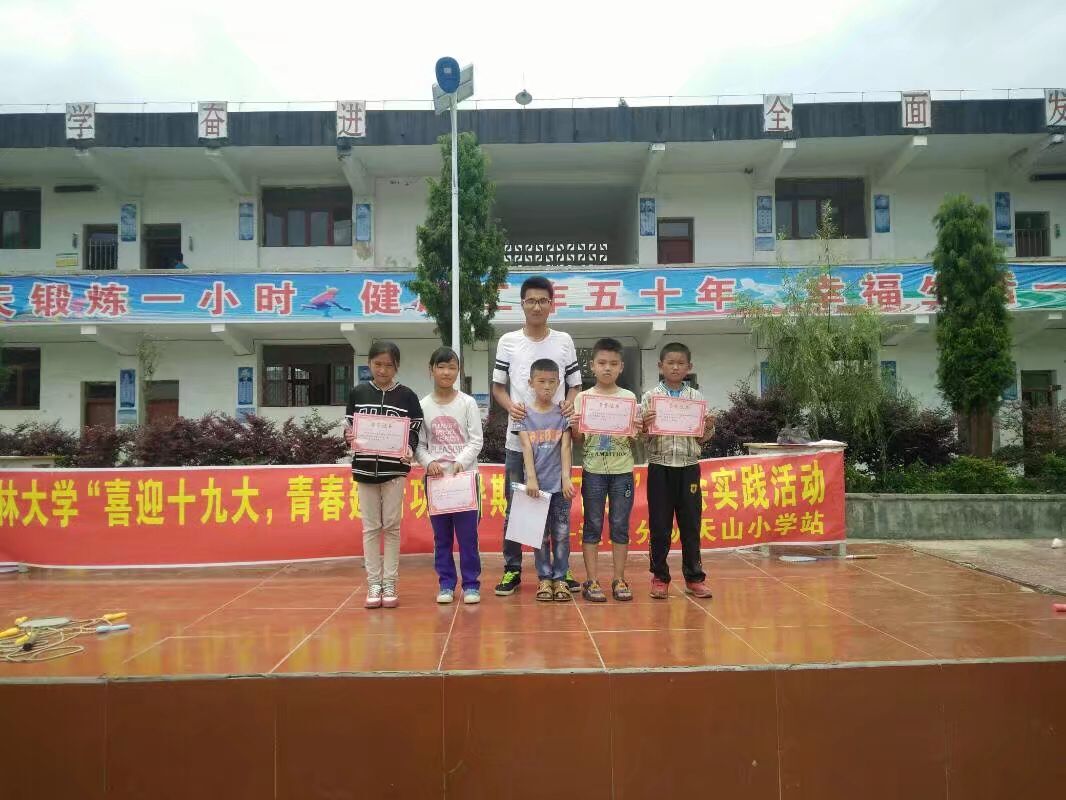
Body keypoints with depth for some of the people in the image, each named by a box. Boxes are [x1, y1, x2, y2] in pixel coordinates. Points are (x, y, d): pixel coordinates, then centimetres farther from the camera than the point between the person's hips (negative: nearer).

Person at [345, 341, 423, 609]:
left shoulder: (407, 396, -1)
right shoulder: (357, 393, 4)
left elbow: (414, 432, -1)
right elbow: (349, 427, 9)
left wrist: (409, 449, -21)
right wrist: (349, 436, -14)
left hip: (394, 469, -1)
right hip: (365, 467, 2)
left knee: (391, 526, 3)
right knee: (370, 527, 6)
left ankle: (389, 583, 11)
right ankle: (373, 584, 13)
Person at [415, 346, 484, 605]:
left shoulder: (468, 403, 0)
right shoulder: (423, 406, 2)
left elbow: (476, 440, -3)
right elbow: (419, 445, 3)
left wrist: (460, 463, -16)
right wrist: (429, 462, -15)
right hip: (435, 478, 1)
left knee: (467, 534, 1)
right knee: (441, 535, 8)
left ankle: (471, 584, 11)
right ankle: (446, 584, 18)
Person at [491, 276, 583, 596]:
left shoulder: (564, 341, 6)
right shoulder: (508, 341, 4)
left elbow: (575, 384, 10)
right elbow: (498, 386, 8)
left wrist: (570, 402, -12)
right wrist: (510, 406, -13)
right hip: (518, 437, -1)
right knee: (514, 506, 4)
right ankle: (512, 570, 14)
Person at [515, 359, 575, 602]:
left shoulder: (563, 413, 5)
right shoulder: (525, 414, 3)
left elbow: (565, 447, -1)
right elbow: (527, 448, -4)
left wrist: (566, 478, -10)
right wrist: (531, 478, -13)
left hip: (559, 484, 1)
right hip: (537, 483, 0)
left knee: (561, 534, 4)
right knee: (540, 534, 6)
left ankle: (560, 578, 13)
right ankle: (544, 578, 15)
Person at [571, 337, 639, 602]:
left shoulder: (629, 397, 4)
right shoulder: (583, 397, 2)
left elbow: (633, 441, 5)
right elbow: (578, 439, 2)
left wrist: (637, 431, -16)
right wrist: (576, 429, -18)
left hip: (622, 470, 1)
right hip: (593, 470, -1)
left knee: (620, 525, 6)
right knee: (593, 526, 3)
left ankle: (619, 579, 15)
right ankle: (592, 581, 10)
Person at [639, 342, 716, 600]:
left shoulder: (696, 397, 5)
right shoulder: (650, 397, 0)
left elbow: (701, 438, 8)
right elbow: (643, 437, 0)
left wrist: (709, 428, -11)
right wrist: (645, 426, -20)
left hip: (688, 467, 1)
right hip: (660, 466, -1)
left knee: (691, 523, 7)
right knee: (659, 524, 5)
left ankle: (694, 577, 19)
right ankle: (660, 577, 16)